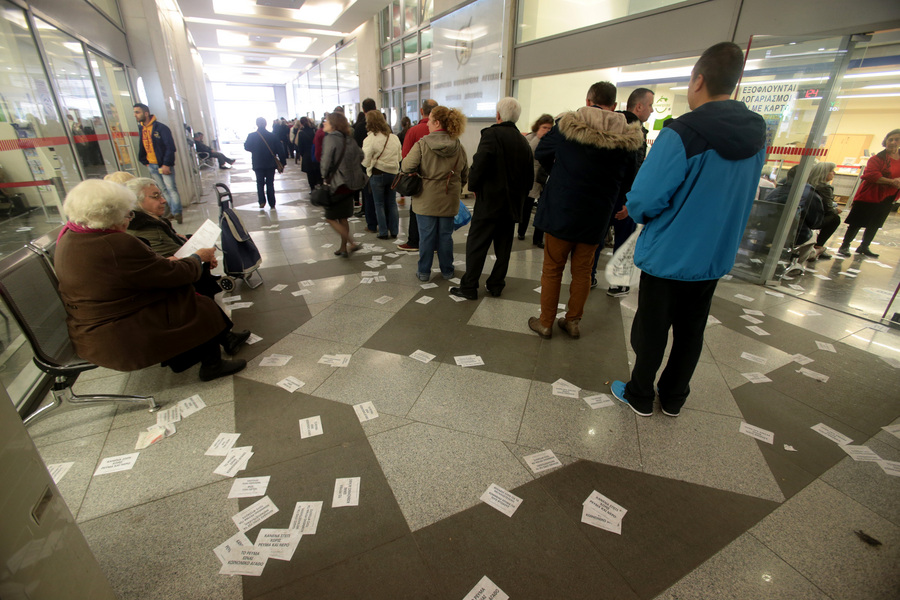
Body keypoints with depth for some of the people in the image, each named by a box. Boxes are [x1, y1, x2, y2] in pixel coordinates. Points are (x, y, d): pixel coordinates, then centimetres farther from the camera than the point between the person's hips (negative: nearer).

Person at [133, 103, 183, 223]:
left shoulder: (161, 128, -9)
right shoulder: (142, 129, 12)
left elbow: (170, 147, -15)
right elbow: (142, 148, 20)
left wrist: (166, 164, -18)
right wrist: (146, 162, 10)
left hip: (164, 165, -7)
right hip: (152, 166, 7)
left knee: (171, 188, -11)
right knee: (163, 190, 9)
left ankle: (177, 213, -11)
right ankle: (171, 211, 15)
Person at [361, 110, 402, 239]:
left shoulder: (370, 139, -13)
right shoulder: (394, 137, 2)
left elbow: (365, 162, -11)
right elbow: (399, 157, 10)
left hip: (377, 174, -4)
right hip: (393, 173, 4)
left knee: (379, 204, 6)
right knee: (392, 203, 11)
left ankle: (383, 233, 7)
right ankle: (394, 232, 14)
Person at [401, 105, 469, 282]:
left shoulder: (422, 144, -11)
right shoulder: (458, 147, 2)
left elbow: (407, 166, -17)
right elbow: (465, 175, 9)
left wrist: (417, 176, 4)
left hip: (426, 199, -3)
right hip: (449, 200, 3)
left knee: (426, 235, 6)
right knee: (445, 235, 12)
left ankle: (424, 272, 16)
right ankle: (447, 270, 23)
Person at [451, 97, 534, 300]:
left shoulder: (492, 134, -9)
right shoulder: (523, 142, 12)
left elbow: (479, 164, -21)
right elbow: (529, 178, 14)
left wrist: (474, 187, -7)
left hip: (490, 201, -6)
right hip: (512, 204, 7)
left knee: (476, 245, 0)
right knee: (503, 247, 13)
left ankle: (469, 287, 4)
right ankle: (496, 285, 21)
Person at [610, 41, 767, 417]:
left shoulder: (682, 134, -21)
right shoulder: (757, 137, 3)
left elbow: (644, 200, -24)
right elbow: (743, 200, 13)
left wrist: (639, 214, -2)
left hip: (669, 256, -6)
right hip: (715, 258, 6)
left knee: (651, 332, 11)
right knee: (690, 333, 18)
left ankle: (640, 398, 29)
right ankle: (673, 400, 36)